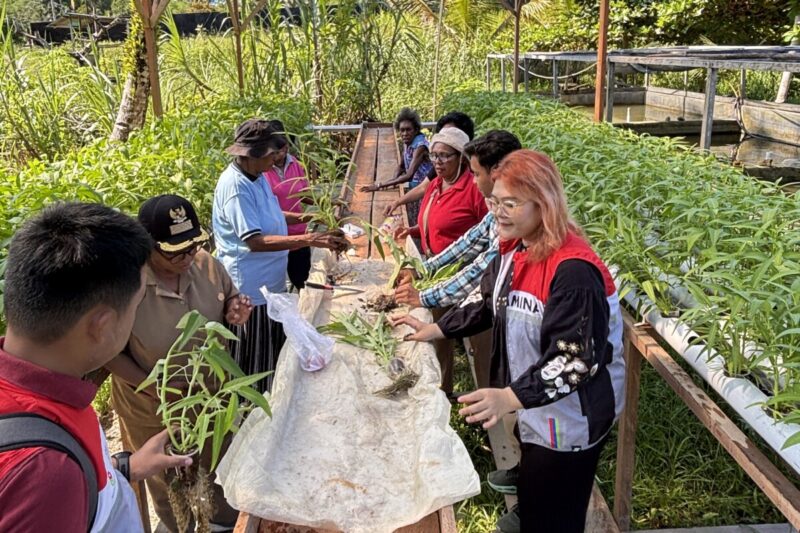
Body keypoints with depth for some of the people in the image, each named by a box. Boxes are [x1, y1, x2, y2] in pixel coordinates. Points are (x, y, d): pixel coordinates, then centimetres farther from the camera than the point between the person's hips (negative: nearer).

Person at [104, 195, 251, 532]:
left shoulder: (206, 263, -16)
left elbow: (227, 298, 3)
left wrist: (235, 309, -20)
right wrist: (153, 385, -27)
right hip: (154, 409, -4)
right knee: (170, 482, 24)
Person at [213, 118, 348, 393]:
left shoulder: (256, 177, 5)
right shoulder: (235, 186, -24)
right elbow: (255, 241, -31)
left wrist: (303, 218, 5)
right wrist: (311, 240, -35)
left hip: (269, 282, 9)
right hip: (250, 287, -9)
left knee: (272, 354, 23)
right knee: (252, 361, 7)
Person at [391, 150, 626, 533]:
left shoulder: (573, 271, -32)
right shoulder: (515, 248, -3)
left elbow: (575, 359, -32)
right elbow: (491, 304, 12)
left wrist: (510, 398, -41)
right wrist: (436, 329, 7)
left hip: (570, 418, -8)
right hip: (534, 408, 8)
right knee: (533, 499, 30)